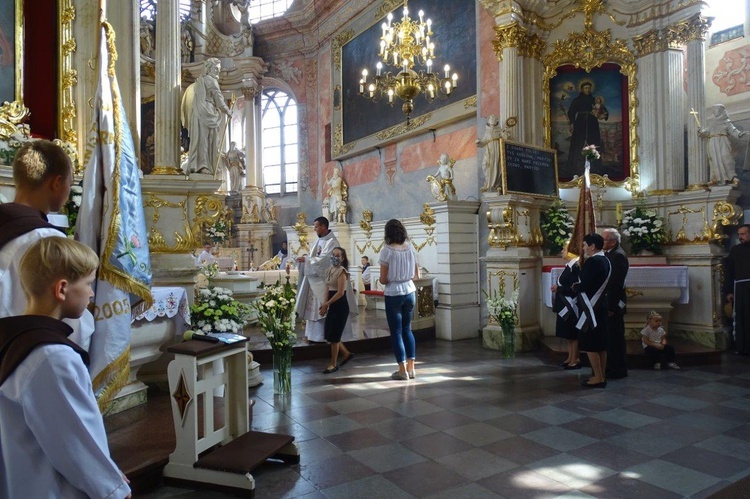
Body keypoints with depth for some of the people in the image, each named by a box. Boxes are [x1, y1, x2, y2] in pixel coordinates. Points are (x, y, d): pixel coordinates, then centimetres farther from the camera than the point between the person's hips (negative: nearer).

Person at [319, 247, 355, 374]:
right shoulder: (330, 270, 11)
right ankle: (347, 354, 30)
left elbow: (340, 292, -19)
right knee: (329, 334, 11)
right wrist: (325, 304, 3)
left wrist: (326, 304, -15)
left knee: (333, 335, -1)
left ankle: (333, 364, 14)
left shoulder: (342, 271, -14)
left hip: (341, 306, -8)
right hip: (332, 306, 8)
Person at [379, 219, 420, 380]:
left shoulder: (387, 250, -13)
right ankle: (411, 368, 18)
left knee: (396, 332, 6)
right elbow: (416, 275, 7)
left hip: (393, 295, -5)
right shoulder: (410, 248, 2)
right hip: (410, 292, 5)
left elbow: (383, 280, -12)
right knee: (407, 329, 17)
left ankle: (402, 370, 11)